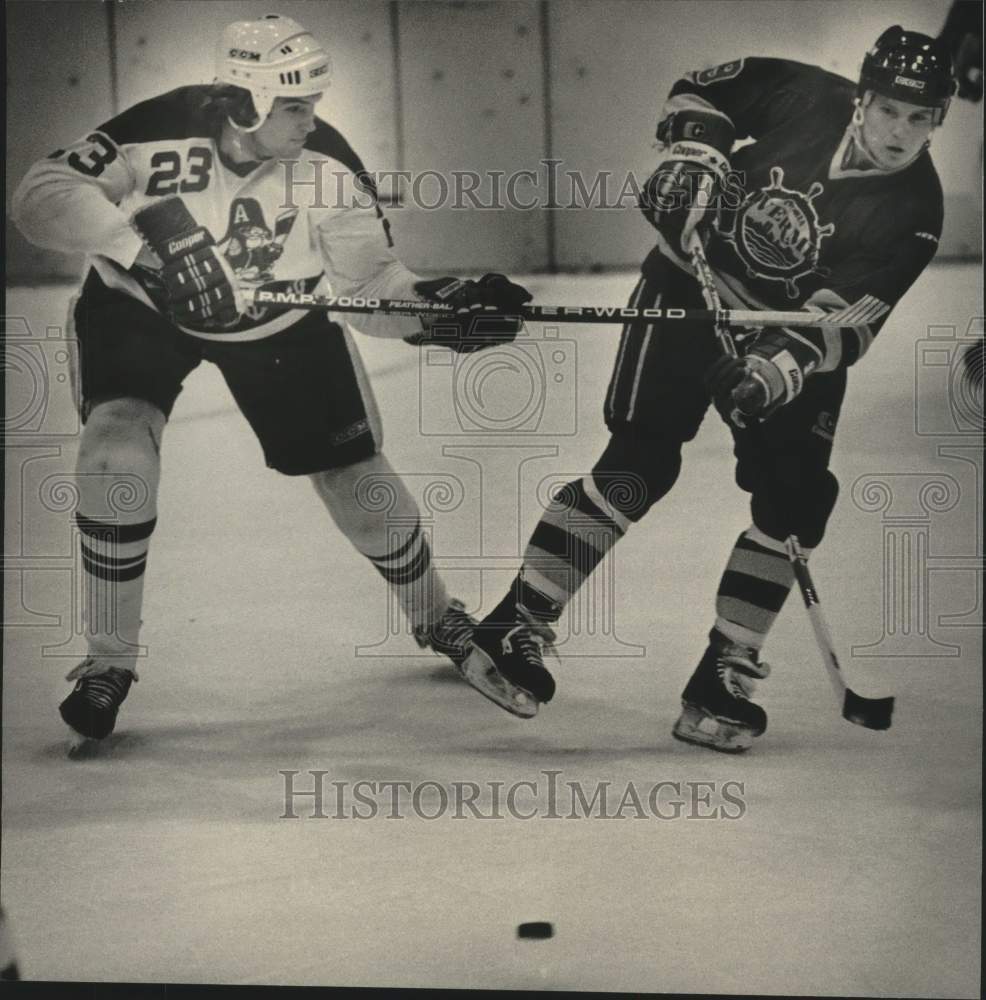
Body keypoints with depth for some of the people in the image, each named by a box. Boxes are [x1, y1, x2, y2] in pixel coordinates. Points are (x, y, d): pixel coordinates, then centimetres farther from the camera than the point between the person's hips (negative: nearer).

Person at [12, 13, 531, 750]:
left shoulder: (329, 167, -23)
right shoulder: (158, 136, -32)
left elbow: (371, 280, -16)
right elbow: (43, 196, -35)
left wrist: (442, 306, -35)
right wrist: (141, 240, -48)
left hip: (282, 321, 2)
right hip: (143, 307, -2)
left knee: (355, 472, 3)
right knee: (117, 451, -26)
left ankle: (436, 616, 33)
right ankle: (108, 662, -9)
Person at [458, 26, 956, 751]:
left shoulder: (913, 213, -17)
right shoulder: (803, 95, -16)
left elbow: (842, 324, -23)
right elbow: (700, 91, 0)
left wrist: (777, 371, -38)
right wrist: (693, 156, -18)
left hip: (794, 341, 2)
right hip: (690, 288, -2)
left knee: (795, 500, -8)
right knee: (640, 461, -14)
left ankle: (722, 679, 4)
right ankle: (515, 628, -9)